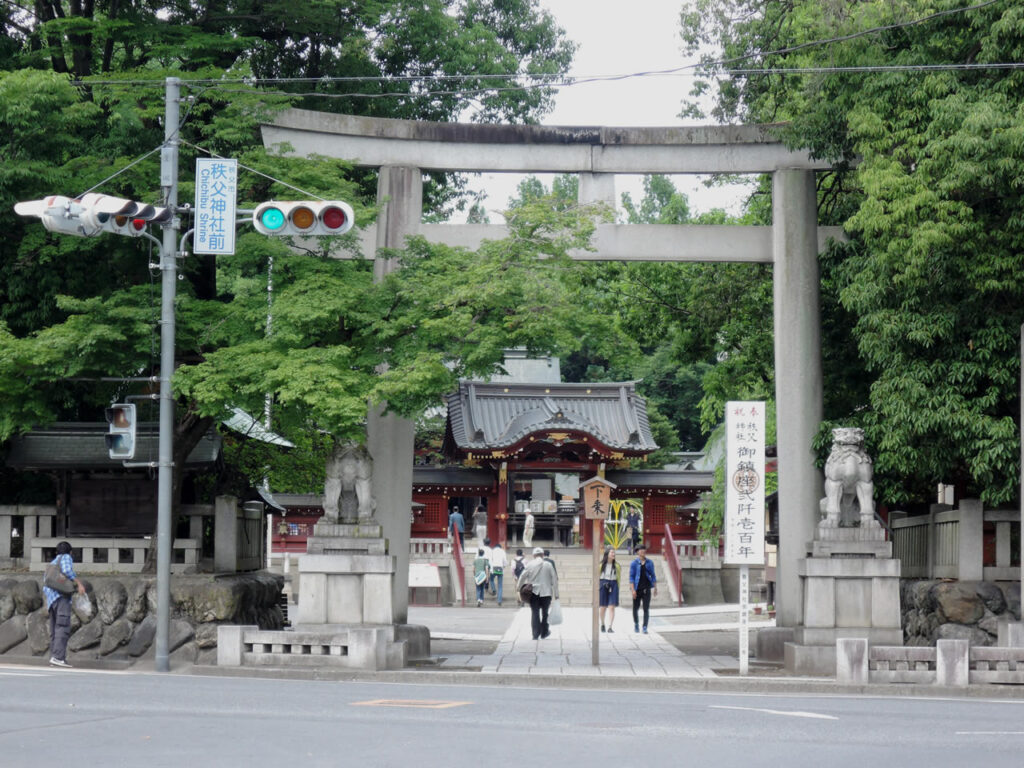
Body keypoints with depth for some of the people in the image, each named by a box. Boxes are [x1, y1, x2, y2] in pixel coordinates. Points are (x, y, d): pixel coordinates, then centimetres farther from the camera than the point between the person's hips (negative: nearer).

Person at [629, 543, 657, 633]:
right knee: (636, 608, 7)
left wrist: (655, 588, 9)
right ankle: (636, 624, 31)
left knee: (646, 609, -4)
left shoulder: (649, 563, 7)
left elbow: (653, 576, 13)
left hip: (646, 589, 1)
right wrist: (633, 590, -11)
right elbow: (631, 577, -3)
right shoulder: (634, 563, -1)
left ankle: (645, 628, 0)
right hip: (637, 589, -1)